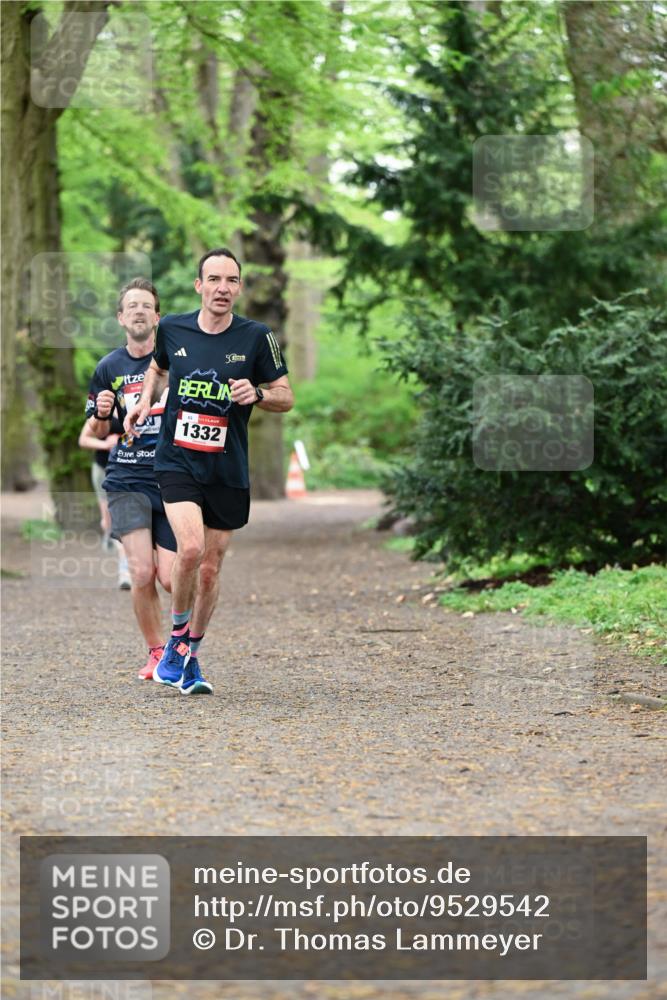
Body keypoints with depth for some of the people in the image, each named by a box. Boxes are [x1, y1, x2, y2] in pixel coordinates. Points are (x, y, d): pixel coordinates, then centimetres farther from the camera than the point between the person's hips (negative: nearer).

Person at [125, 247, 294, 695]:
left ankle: (190, 655, 27)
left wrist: (257, 394, -18)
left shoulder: (256, 336, -5)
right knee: (191, 548, -23)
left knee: (210, 568, 7)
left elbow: (286, 397, 3)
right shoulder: (172, 329, 1)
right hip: (177, 461, -1)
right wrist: (145, 401, 6)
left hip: (228, 471, 1)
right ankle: (178, 637, 0)